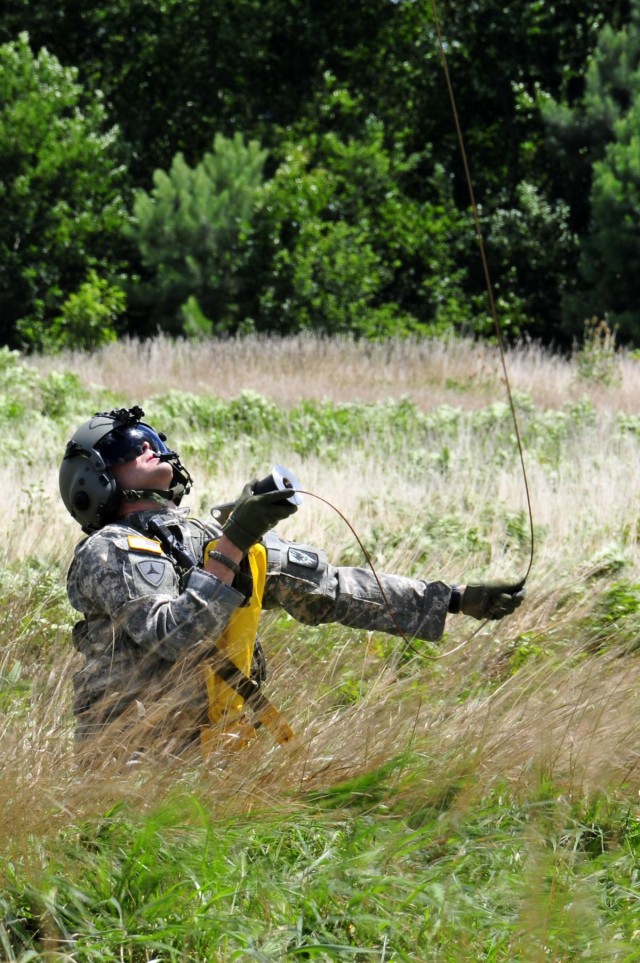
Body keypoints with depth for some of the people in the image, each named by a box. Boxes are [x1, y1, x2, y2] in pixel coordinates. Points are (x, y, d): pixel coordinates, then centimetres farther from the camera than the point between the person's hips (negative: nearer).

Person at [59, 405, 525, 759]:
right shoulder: (107, 553, -3)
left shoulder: (211, 537, 17)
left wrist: (457, 598, 12)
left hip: (216, 753, 6)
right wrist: (232, 546, -19)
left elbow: (333, 587, 16)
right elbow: (173, 637, -18)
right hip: (136, 756, -6)